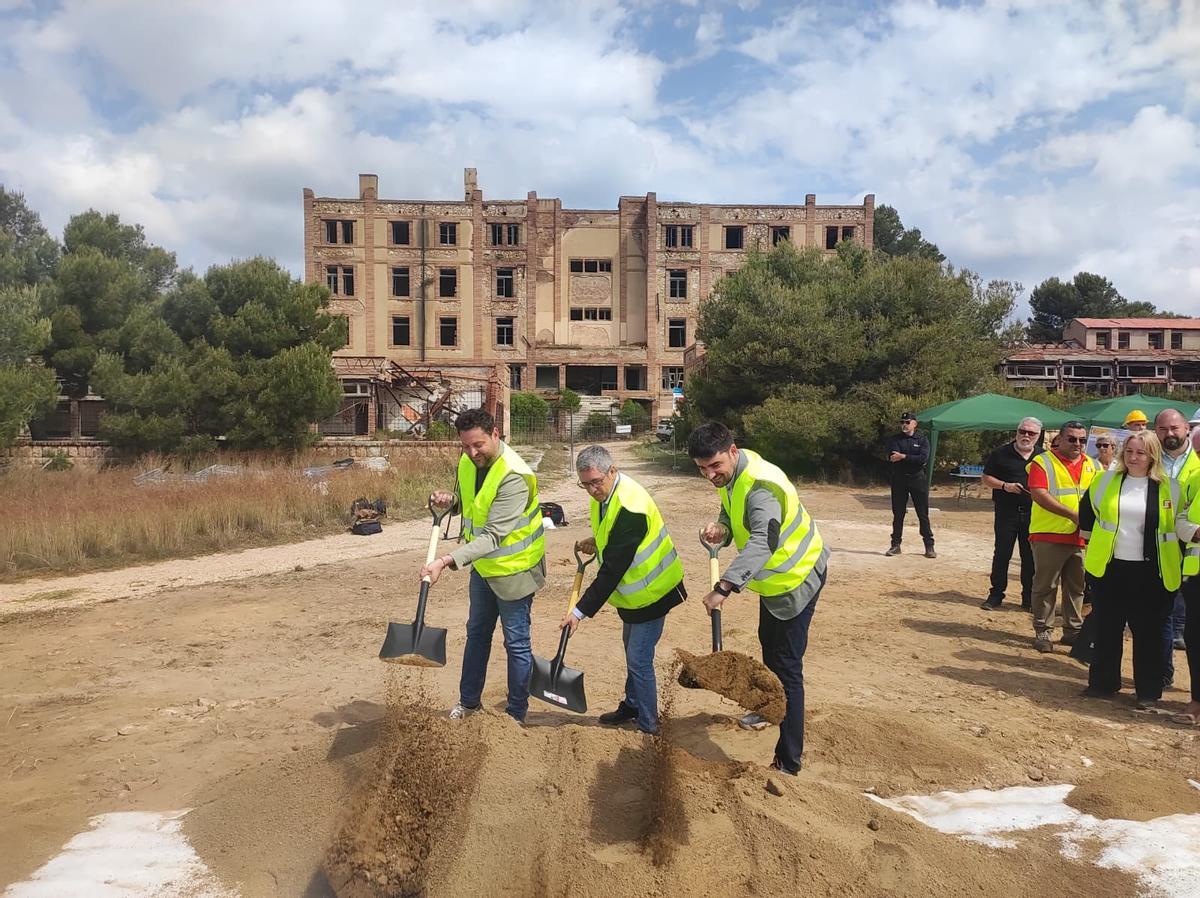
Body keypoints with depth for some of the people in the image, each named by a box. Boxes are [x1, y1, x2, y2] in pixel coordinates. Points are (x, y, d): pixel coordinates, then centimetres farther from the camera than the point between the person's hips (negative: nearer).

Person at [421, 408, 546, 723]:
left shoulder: (513, 477, -31)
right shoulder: (469, 461, -6)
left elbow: (492, 536, -37)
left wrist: (446, 561, -45)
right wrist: (449, 499, -10)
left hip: (513, 567, -8)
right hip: (483, 564, 8)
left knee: (516, 643, 5)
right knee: (477, 633, 21)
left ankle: (516, 714, 20)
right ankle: (469, 702, 38)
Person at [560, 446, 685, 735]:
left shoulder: (630, 508, -33)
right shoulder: (603, 493, -4)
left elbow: (612, 570, -32)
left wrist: (580, 611, -30)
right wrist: (596, 541, -2)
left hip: (652, 591, -10)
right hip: (633, 591, 10)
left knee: (639, 660, -4)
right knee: (632, 650, 24)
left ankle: (648, 727, 11)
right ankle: (632, 706, 42)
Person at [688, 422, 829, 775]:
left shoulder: (761, 487, -36)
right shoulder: (731, 472, -7)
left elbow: (761, 544, -50)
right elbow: (733, 514, 5)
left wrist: (723, 588, -60)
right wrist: (721, 528, -19)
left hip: (797, 576, -10)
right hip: (773, 577, 10)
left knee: (786, 666, -9)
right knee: (768, 644, 30)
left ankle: (788, 762, -2)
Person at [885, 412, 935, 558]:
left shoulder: (922, 439, 3)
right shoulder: (895, 440, 5)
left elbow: (924, 458, -13)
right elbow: (892, 457, -12)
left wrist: (903, 456, -19)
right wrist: (913, 459, -16)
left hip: (917, 479, -1)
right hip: (899, 479, 1)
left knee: (923, 514, 1)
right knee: (898, 514, 6)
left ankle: (929, 546, 6)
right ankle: (895, 545, 13)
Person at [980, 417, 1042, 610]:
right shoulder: (1001, 454, 2)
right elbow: (986, 478, 4)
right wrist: (1005, 485, -12)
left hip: (1033, 513, 2)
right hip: (1006, 513, -1)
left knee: (1030, 557, 5)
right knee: (1001, 554, 3)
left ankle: (1029, 598, 16)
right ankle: (996, 595, 11)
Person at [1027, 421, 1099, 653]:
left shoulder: (1091, 465, 14)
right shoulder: (1042, 462, -5)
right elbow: (1039, 495, -16)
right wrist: (1072, 514, -20)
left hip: (1080, 538, 6)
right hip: (1049, 537, -5)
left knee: (1076, 587, 13)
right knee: (1045, 586, 1)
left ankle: (1073, 630, 24)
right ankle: (1042, 632, 9)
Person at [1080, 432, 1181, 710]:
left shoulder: (1169, 488, -2)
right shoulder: (1106, 481, 4)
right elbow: (1087, 514, 17)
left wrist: (1176, 563, 4)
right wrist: (1096, 541, 15)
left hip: (1150, 573, -2)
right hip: (1110, 568, 2)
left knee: (1147, 633, 6)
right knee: (1106, 629, 9)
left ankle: (1148, 692, 17)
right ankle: (1103, 683, 22)